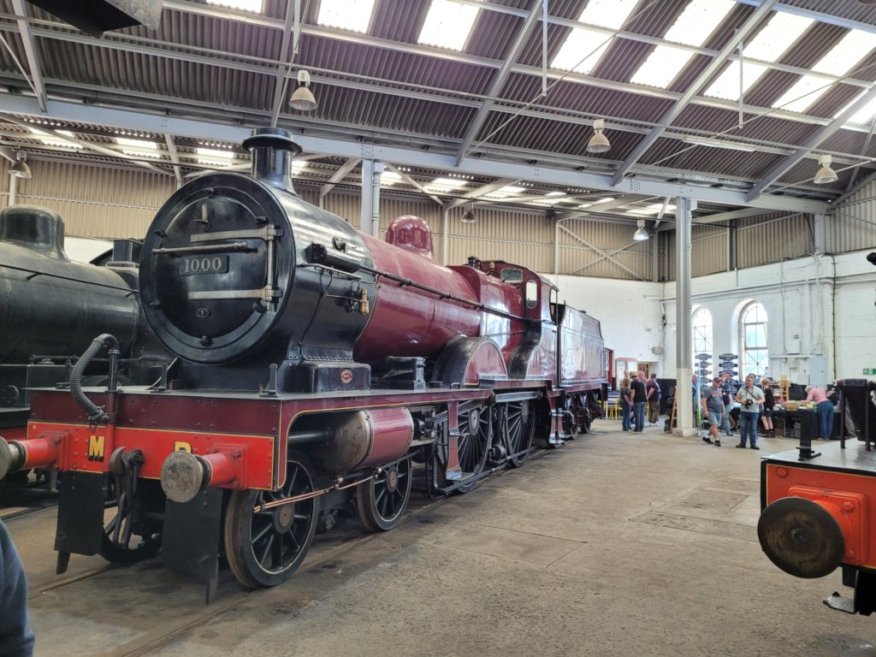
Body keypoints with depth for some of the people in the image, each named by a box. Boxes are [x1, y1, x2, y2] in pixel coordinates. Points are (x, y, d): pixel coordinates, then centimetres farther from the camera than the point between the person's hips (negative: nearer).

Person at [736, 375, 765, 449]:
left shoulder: (758, 390, 2)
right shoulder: (742, 389, 8)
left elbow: (762, 399, 0)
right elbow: (737, 398, 10)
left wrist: (755, 402, -19)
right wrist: (741, 401, -11)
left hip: (754, 411, -2)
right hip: (743, 411, 2)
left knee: (753, 428, 2)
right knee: (743, 428, 4)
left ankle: (753, 444, 7)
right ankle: (742, 443, 11)